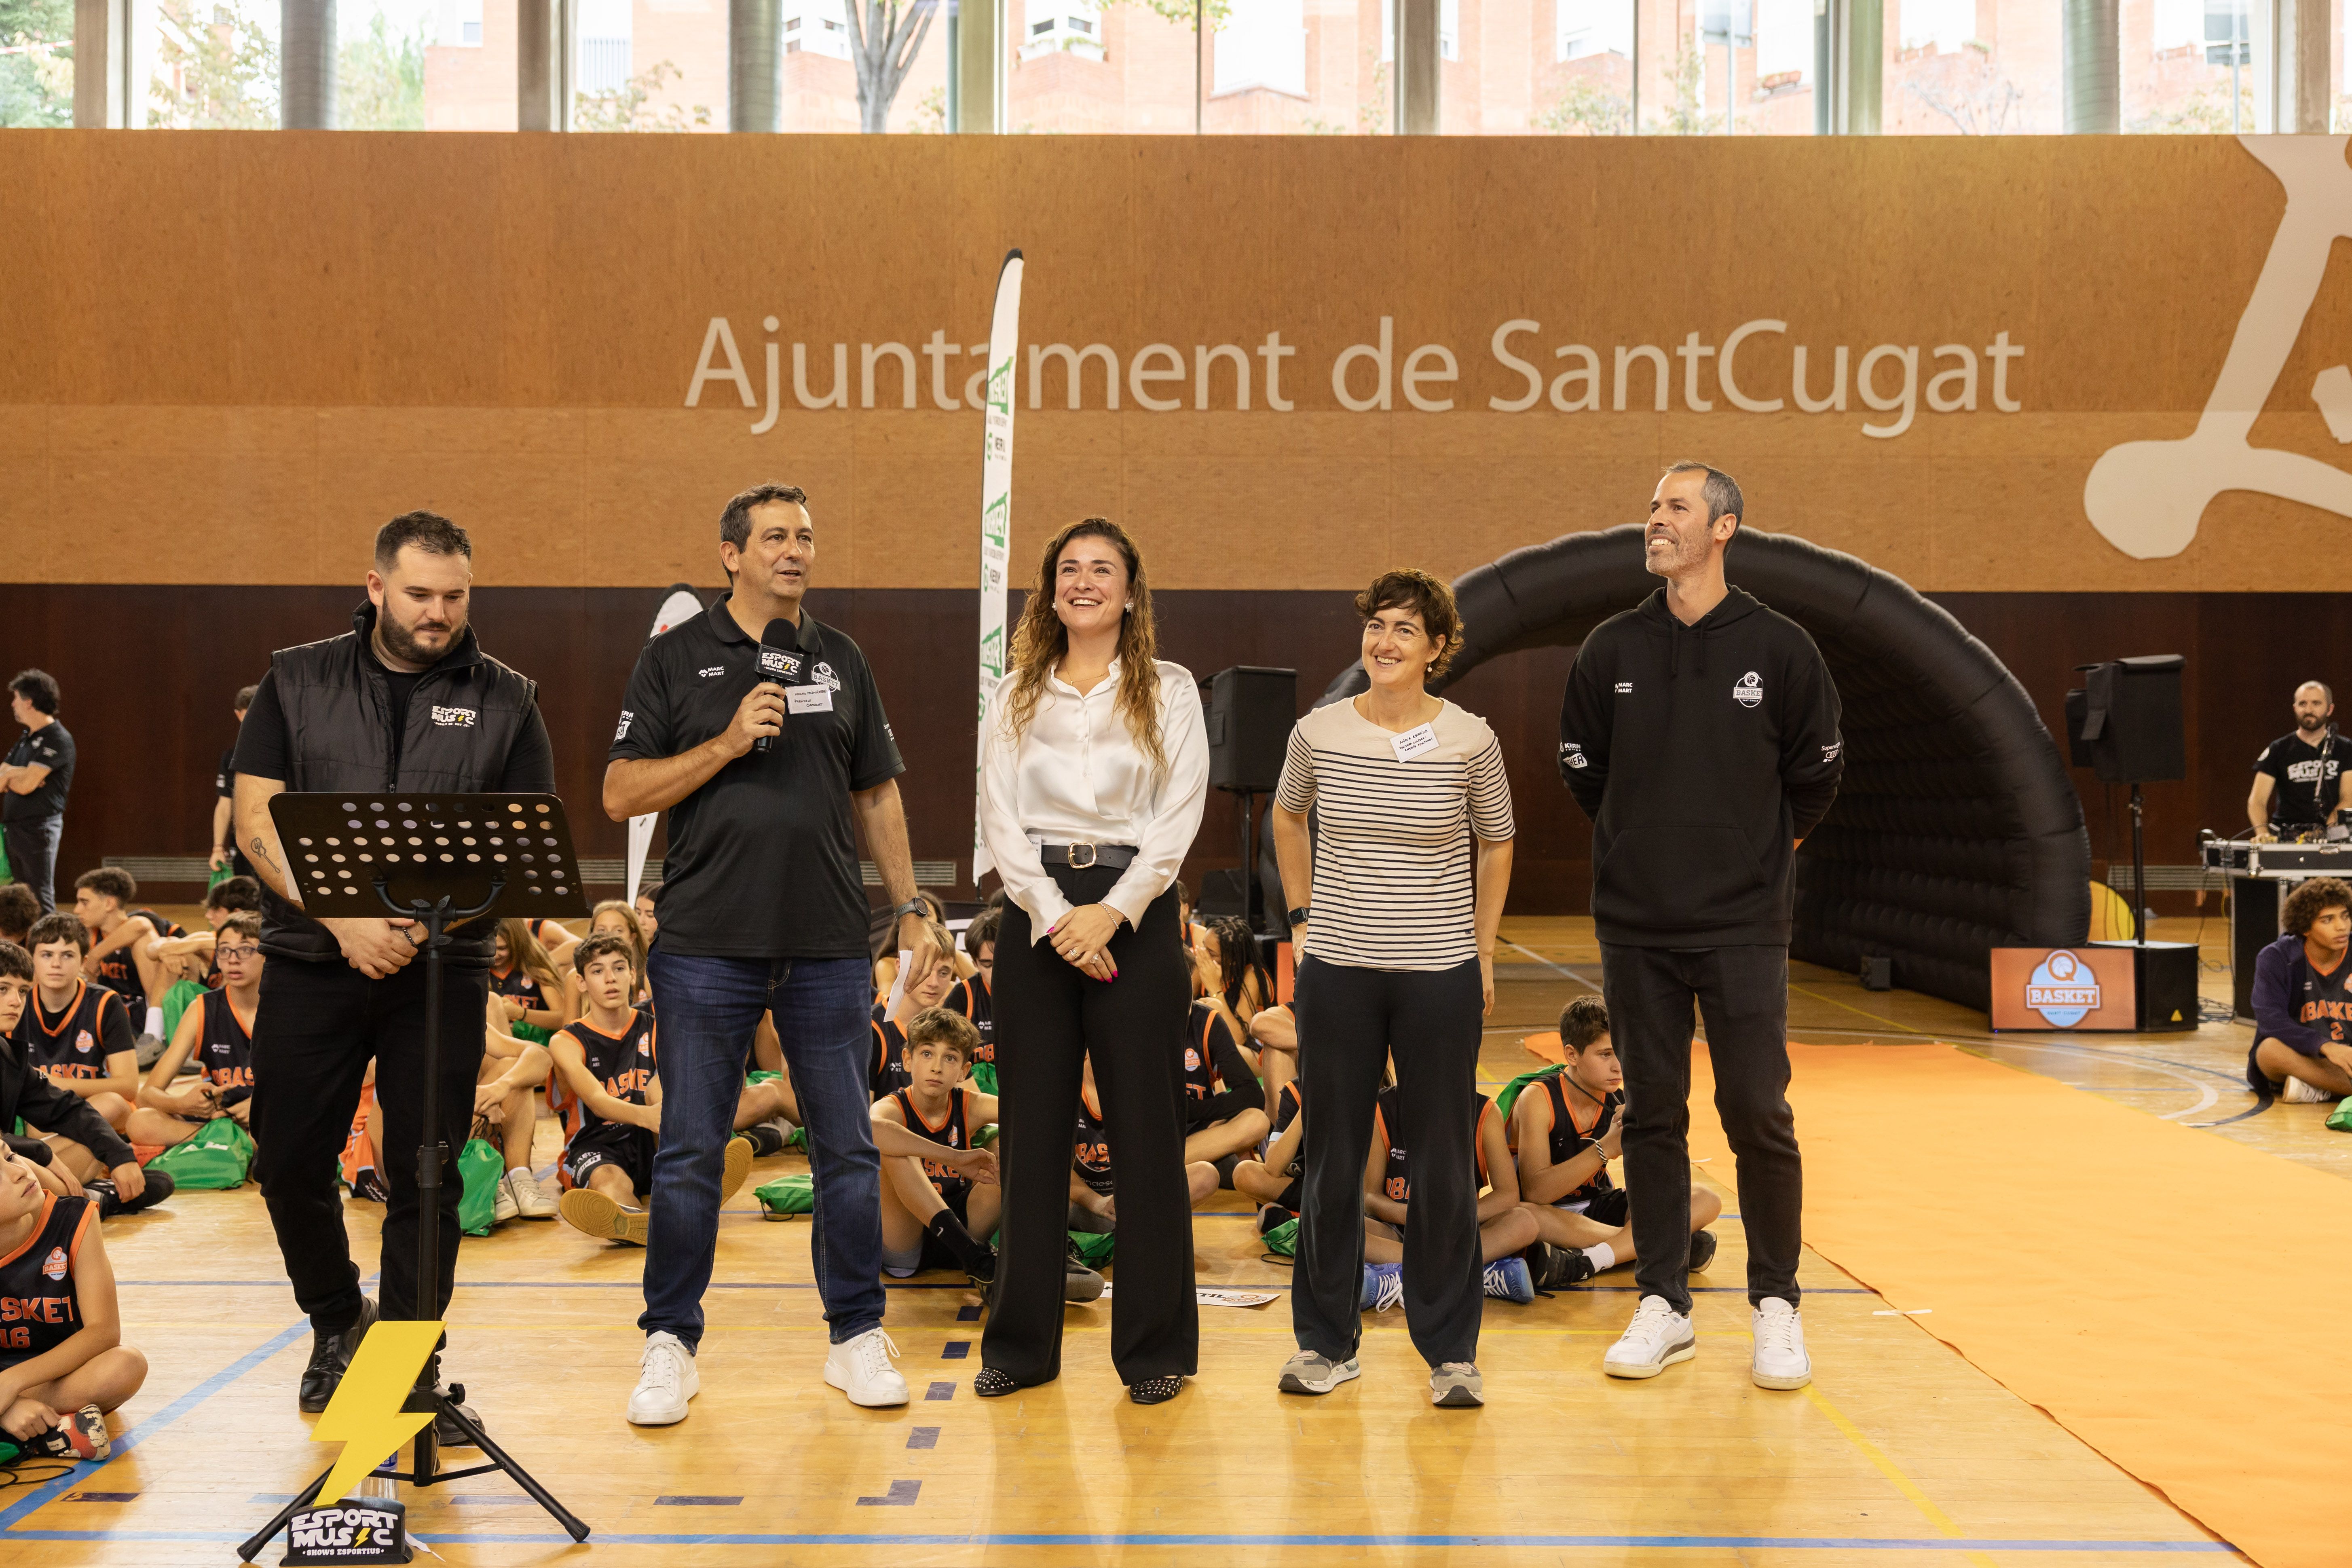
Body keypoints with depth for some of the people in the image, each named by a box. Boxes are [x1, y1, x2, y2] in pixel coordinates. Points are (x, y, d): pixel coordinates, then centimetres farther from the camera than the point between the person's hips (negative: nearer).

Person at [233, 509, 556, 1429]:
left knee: (426, 1178, 1)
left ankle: (410, 1366, 15)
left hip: (442, 971, -1)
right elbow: (255, 820, 0)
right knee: (289, 1163, 7)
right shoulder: (297, 682, 7)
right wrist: (345, 920, -14)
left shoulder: (504, 703, 5)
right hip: (311, 964, 1)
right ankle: (337, 1323, 33)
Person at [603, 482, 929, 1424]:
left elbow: (877, 793, 16)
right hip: (706, 944, -2)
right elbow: (621, 795, -2)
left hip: (830, 946, 2)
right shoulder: (677, 659, 3)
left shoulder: (840, 660, 11)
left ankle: (857, 1335, 19)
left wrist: (910, 907, 9)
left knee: (847, 1147, 6)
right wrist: (727, 743, -13)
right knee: (690, 1153, 3)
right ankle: (671, 1344, 17)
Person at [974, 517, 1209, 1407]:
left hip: (1134, 914, -2)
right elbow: (999, 818, 3)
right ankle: (1021, 1343, 16)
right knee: (1033, 1127, 6)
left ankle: (1156, 1347, 11)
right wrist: (1053, 915, -10)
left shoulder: (1169, 691, 5)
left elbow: (1179, 818, -3)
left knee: (1145, 1131, 1)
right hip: (1034, 914, 2)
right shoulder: (1015, 696, 10)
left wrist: (1112, 914, -14)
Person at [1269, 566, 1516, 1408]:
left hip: (1440, 976, -1)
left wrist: (1483, 952, 7)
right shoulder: (1318, 733, -1)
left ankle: (1451, 1350, 18)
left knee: (1445, 1162, 4)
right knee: (1333, 1157, 9)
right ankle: (1325, 1340, 23)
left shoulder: (1470, 740, -5)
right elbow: (1287, 816, 18)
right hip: (1337, 972, 1)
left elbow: (1496, 843, 9)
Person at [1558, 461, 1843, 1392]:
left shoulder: (1780, 649, -3)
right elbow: (1581, 767, 14)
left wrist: (1764, 850, 12)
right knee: (1653, 1115, 7)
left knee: (1758, 1114, -1)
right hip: (1635, 924, 2)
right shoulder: (1612, 649, 3)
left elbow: (1818, 772, 7)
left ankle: (1777, 1305, 14)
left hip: (1744, 926, -2)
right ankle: (1663, 1305, 17)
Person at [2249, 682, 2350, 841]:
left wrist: (2325, 832, -18)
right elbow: (2257, 801, -3)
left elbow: (2347, 800, 0)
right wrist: (2263, 832, -22)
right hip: (2287, 838, 0)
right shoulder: (2278, 750, 5)